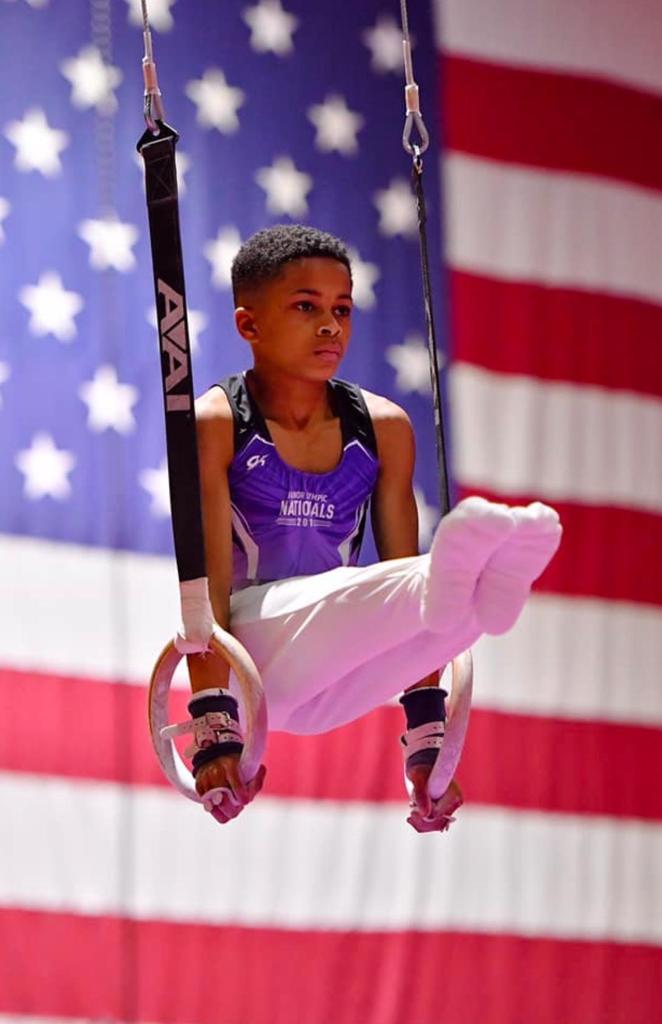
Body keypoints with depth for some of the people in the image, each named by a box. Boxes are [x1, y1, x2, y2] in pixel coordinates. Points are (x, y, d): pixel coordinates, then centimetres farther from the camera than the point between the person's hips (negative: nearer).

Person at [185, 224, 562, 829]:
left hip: (337, 678, 4)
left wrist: (426, 741, 2)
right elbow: (207, 584, -11)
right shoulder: (215, 425, -5)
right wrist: (216, 733, -20)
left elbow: (400, 572, 7)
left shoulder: (383, 428, 7)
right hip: (254, 652, -4)